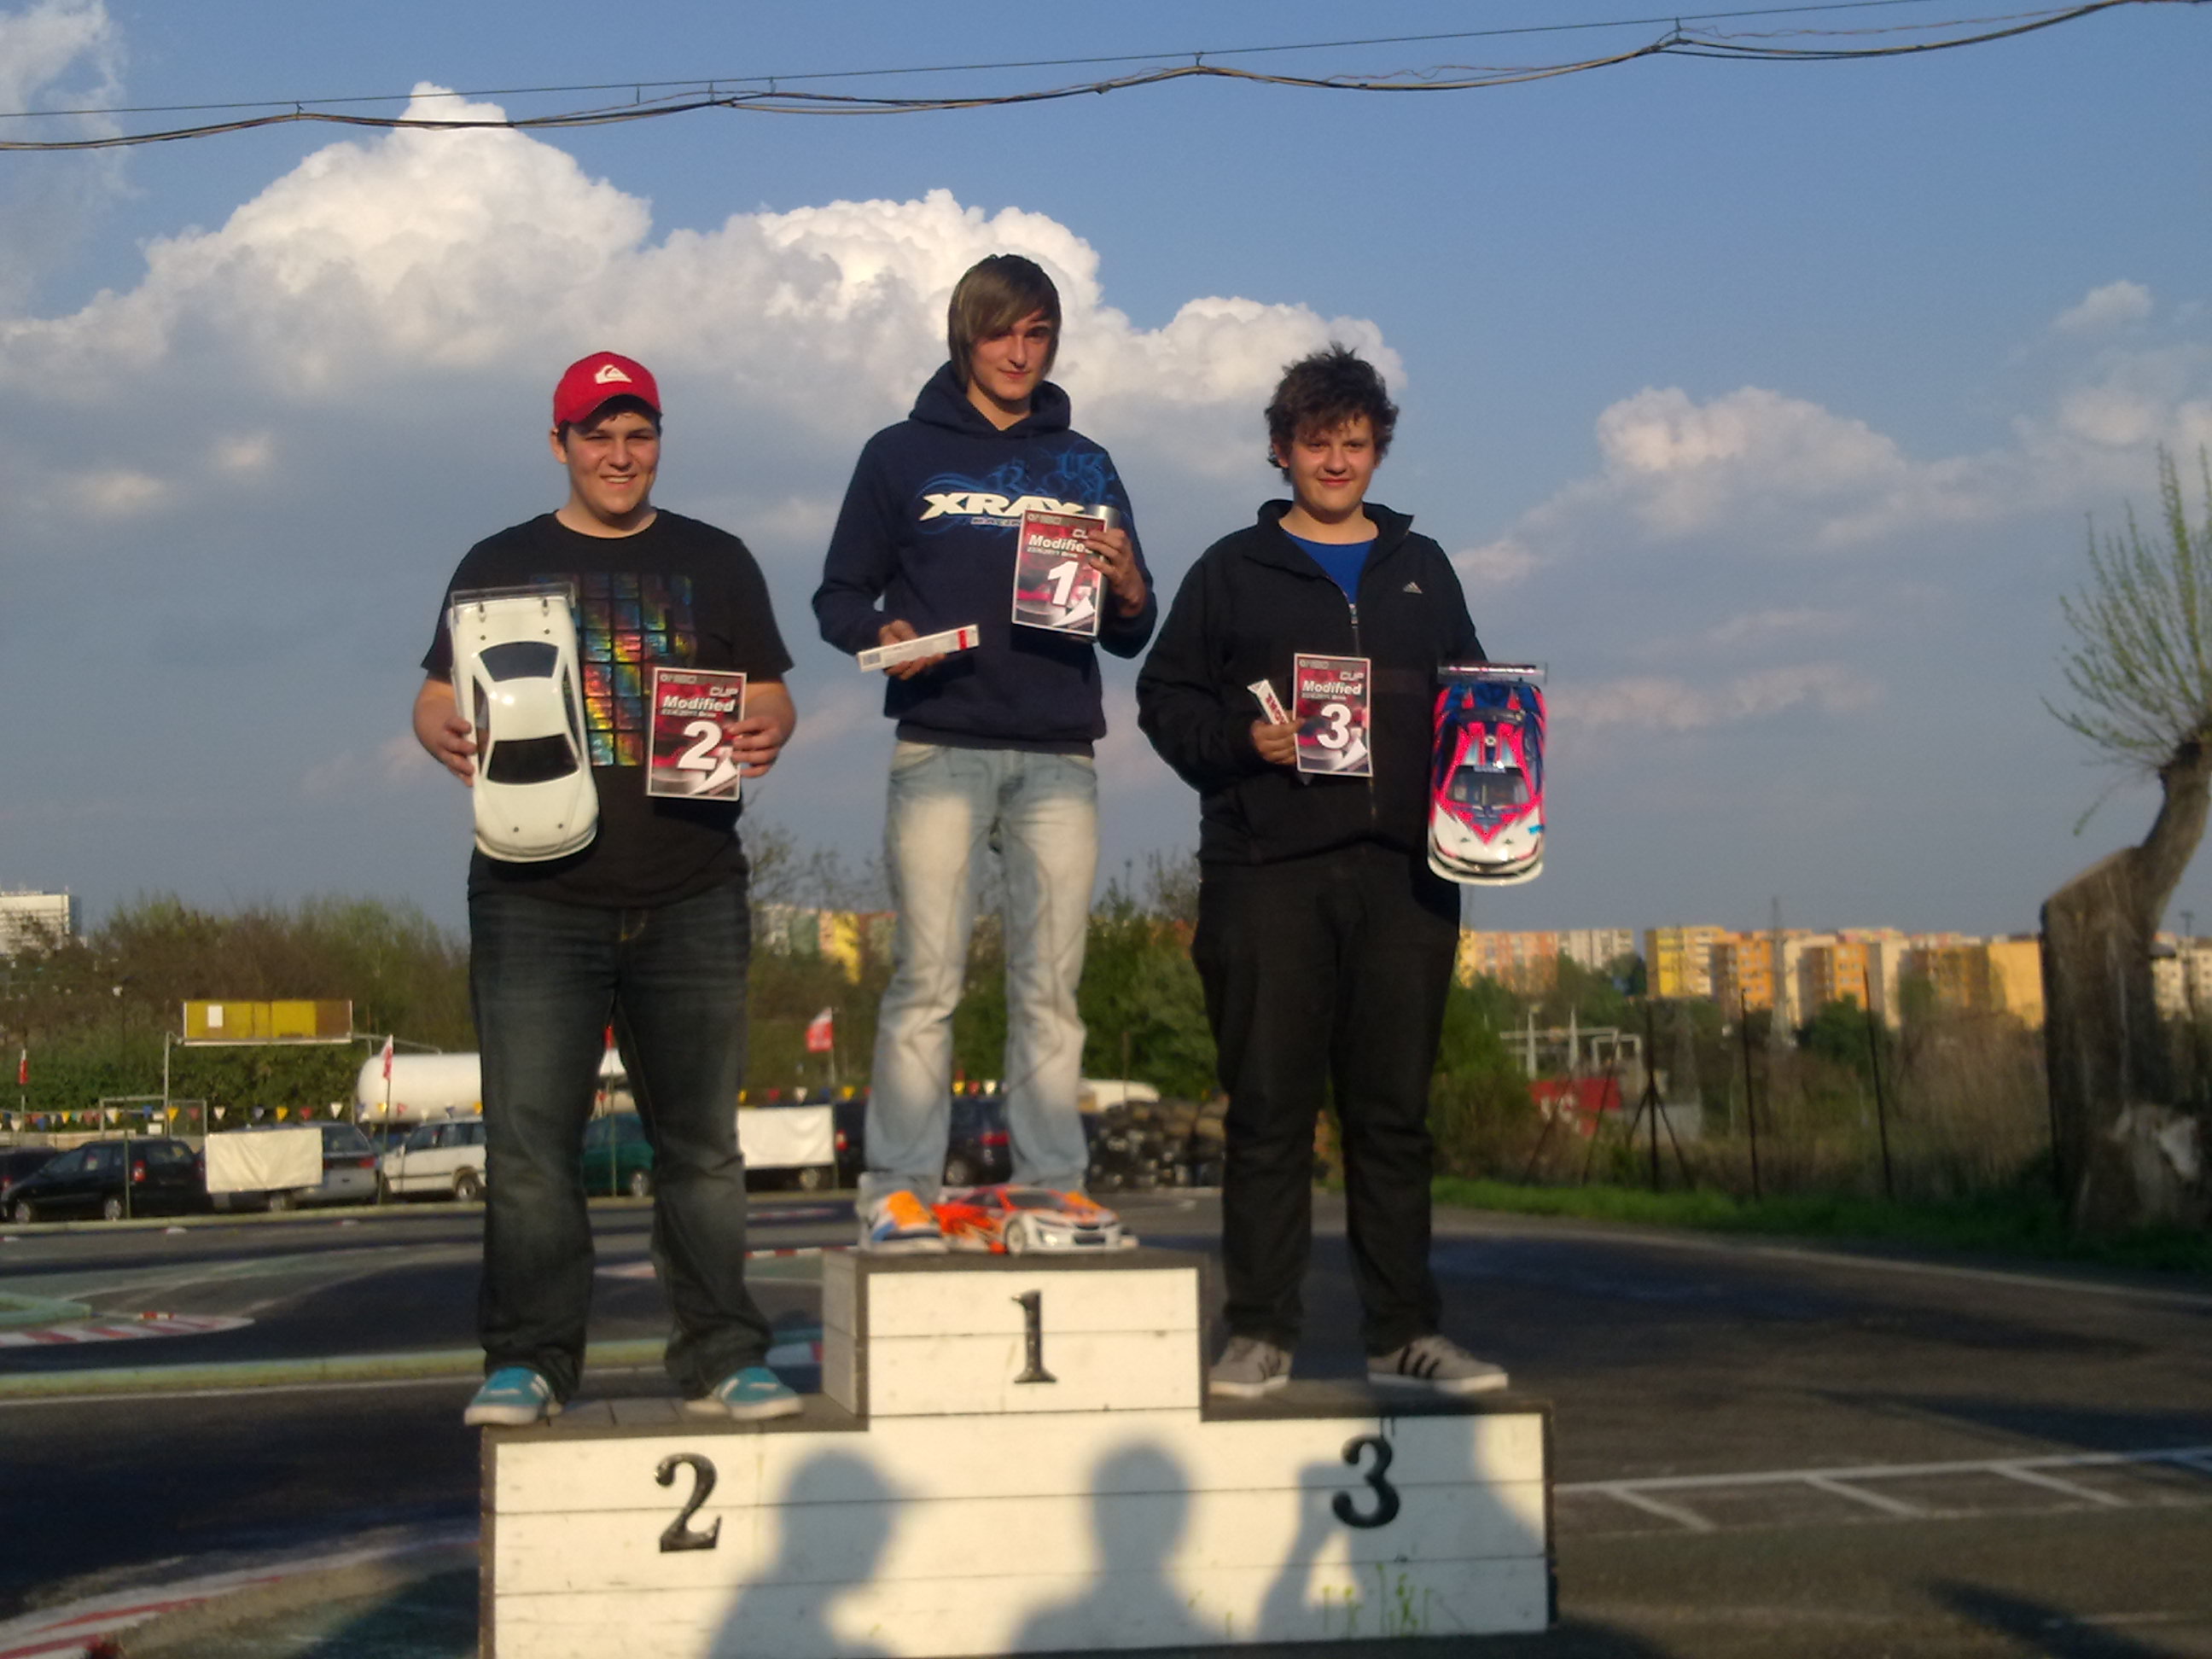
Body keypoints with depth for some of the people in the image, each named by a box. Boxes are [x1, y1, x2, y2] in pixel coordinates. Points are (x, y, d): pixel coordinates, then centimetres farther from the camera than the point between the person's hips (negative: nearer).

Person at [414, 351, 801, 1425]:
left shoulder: (713, 562, 14)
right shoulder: (500, 565, 12)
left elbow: (768, 695, 12)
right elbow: (437, 697, 9)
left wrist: (767, 732, -12)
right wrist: (449, 738, -14)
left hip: (691, 903, 1)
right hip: (536, 902, -1)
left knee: (702, 1142, 4)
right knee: (529, 1144, -4)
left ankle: (721, 1361, 9)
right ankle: (527, 1362, 3)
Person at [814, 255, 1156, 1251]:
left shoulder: (1085, 468, 17)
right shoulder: (902, 455, 10)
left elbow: (1129, 638, 17)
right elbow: (838, 597, 9)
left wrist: (1129, 592, -6)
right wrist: (883, 632, -13)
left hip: (1058, 757, 3)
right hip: (940, 749, -2)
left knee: (1051, 987, 2)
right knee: (927, 979, -7)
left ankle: (1055, 1188, 5)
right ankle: (898, 1190, -5)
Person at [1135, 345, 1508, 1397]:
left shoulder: (1423, 571, 20)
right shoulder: (1234, 571, 11)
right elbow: (1165, 697, 7)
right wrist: (1242, 742, -11)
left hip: (1403, 875, 3)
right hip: (1267, 873, -2)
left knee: (1394, 1110, 3)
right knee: (1269, 1110, -2)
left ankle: (1404, 1334, 8)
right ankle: (1261, 1335, 3)